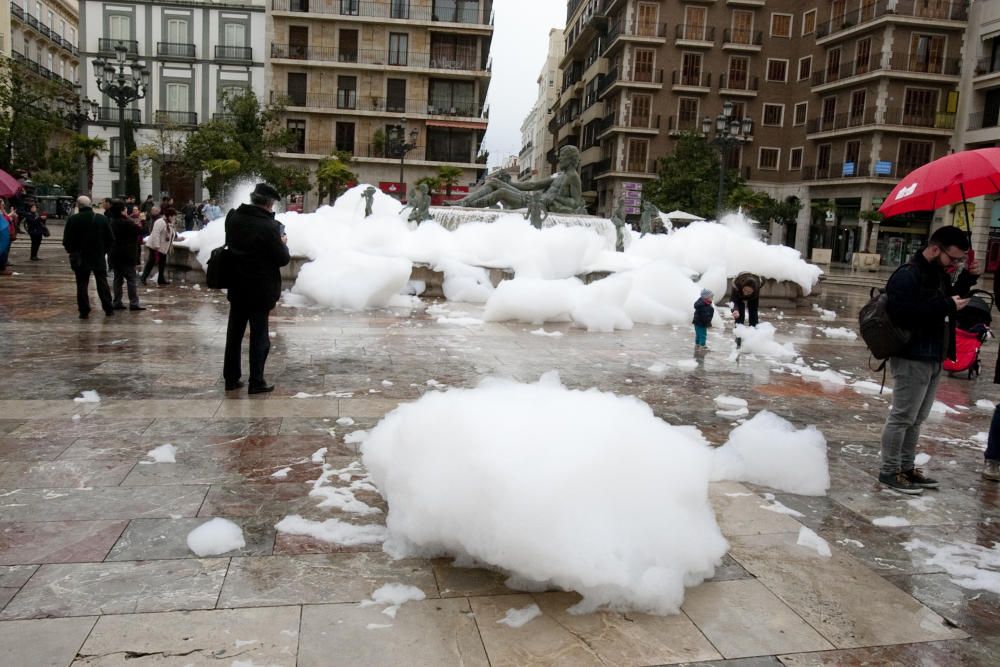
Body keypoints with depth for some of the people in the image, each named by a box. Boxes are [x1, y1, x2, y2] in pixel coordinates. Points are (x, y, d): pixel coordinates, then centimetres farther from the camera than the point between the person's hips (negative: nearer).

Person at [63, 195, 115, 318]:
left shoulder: (73, 220, -8)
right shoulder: (102, 219, -2)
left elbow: (66, 241, -6)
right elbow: (110, 238, 0)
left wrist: (72, 252, 10)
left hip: (80, 258, -1)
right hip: (99, 257, 1)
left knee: (82, 285, 5)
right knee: (102, 283, 9)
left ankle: (84, 311, 4)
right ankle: (108, 309, 9)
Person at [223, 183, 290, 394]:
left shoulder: (233, 217, -1)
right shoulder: (269, 226, -21)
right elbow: (283, 259, -16)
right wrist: (283, 243, 4)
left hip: (237, 287, 6)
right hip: (260, 289, -6)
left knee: (234, 333, 15)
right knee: (259, 335, 4)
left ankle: (231, 378, 22)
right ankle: (256, 382, 8)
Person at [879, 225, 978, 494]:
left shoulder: (939, 273, 13)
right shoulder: (907, 276, -17)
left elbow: (946, 301, 26)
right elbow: (901, 313, -28)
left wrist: (967, 279, 10)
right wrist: (946, 306, -24)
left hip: (934, 358, 10)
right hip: (911, 359, -10)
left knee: (916, 419, 15)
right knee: (902, 417, -3)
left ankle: (907, 468, 25)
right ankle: (889, 471, 7)